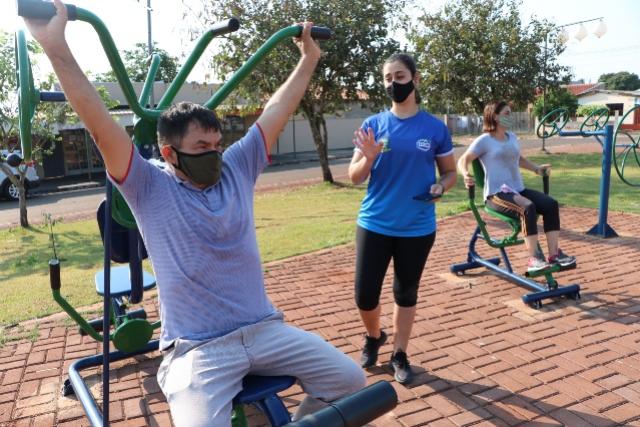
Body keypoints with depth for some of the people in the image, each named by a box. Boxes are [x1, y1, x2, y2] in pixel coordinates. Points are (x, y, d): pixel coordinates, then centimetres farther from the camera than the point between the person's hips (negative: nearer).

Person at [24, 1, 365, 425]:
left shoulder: (237, 168, 5)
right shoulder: (150, 188, -5)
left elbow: (276, 112, 9)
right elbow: (102, 127, -16)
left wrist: (309, 59, 13)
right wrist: (56, 48, -22)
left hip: (264, 329, 5)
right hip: (198, 348, -4)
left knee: (349, 380, -1)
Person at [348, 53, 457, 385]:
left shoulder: (434, 128, -2)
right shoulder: (373, 124, 0)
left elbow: (450, 172, 9)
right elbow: (354, 177, 0)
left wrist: (441, 186, -13)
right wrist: (369, 157, -20)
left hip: (417, 228, 0)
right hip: (374, 224, 1)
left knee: (406, 293, 13)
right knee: (365, 295, 4)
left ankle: (399, 355, 32)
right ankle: (373, 337, 36)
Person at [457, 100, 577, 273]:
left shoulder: (512, 137, 19)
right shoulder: (484, 140, -4)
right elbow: (463, 160, -10)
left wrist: (537, 168, 25)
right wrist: (466, 175, -30)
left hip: (518, 190, 7)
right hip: (497, 194, -7)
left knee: (551, 204, -15)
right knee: (528, 208, -34)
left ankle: (554, 254, -13)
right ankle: (534, 259, -29)